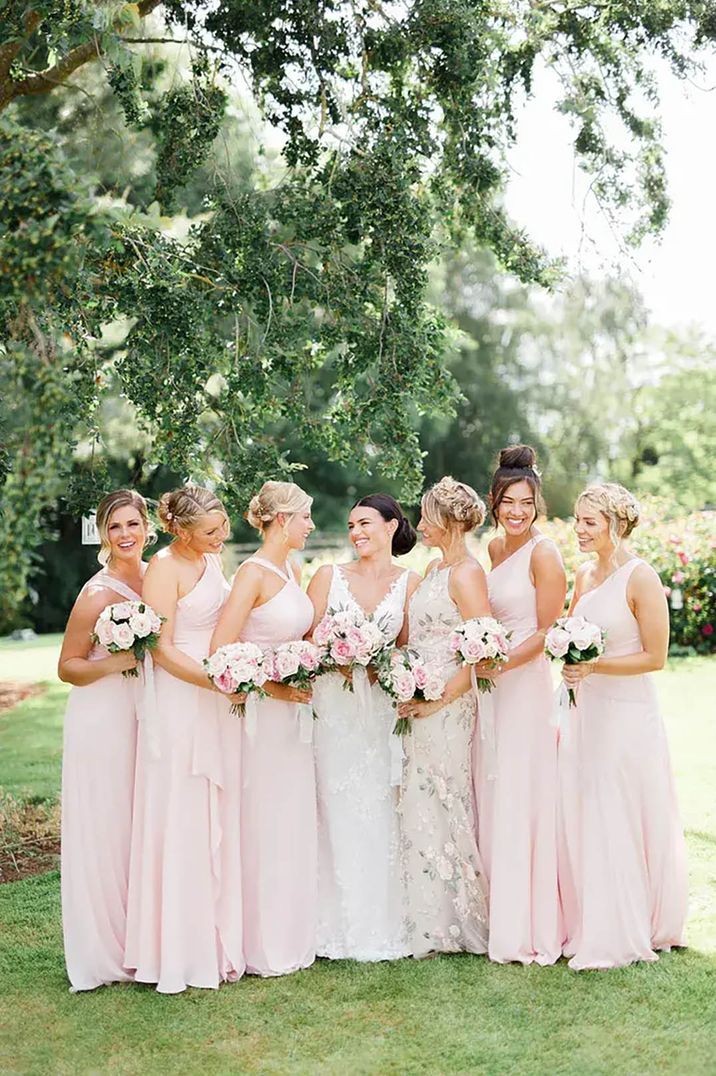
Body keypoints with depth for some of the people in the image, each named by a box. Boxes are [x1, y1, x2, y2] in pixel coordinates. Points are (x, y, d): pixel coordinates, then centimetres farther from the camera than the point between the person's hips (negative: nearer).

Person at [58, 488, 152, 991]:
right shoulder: (98, 594, -15)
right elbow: (68, 666, -11)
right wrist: (116, 662, -24)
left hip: (145, 718, 7)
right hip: (103, 720, -7)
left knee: (142, 831, 14)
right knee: (107, 834, 0)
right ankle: (107, 953, 12)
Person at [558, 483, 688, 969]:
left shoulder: (641, 578, -12)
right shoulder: (585, 575, 9)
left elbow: (654, 657, -13)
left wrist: (593, 666, -19)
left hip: (628, 715, -7)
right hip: (585, 711, 7)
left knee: (620, 825, 1)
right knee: (581, 822, 9)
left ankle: (625, 935, 15)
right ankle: (588, 927, 22)